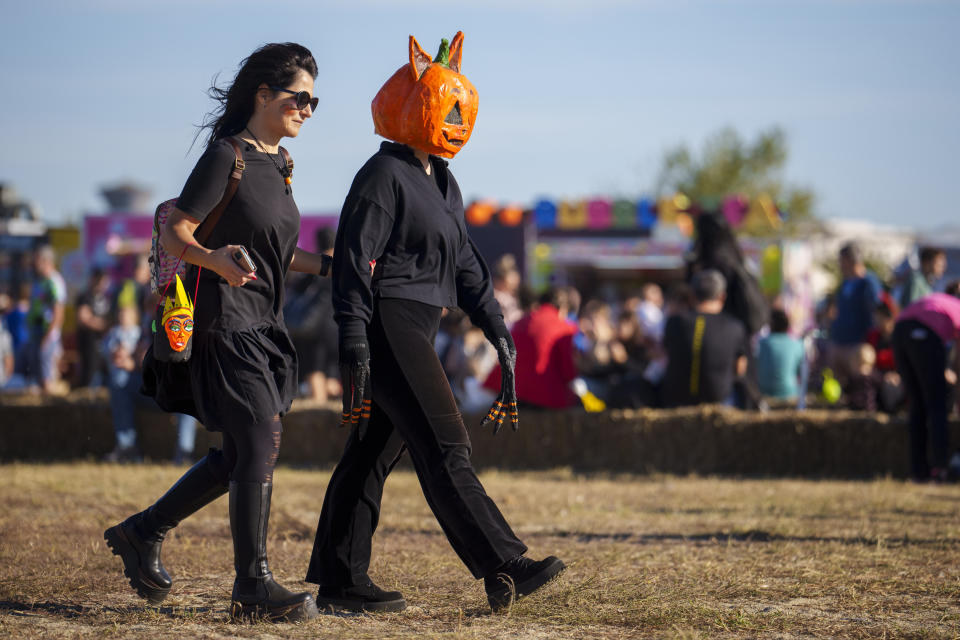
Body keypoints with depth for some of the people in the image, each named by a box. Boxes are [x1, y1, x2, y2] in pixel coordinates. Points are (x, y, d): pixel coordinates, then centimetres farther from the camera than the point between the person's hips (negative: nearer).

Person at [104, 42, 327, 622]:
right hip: (225, 318, -9)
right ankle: (253, 585, -10)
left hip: (263, 324, 9)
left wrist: (324, 266, 13)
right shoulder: (228, 155, -10)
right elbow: (174, 234, -14)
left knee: (243, 454, 9)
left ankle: (143, 532, 23)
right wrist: (215, 260, -32)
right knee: (261, 438, -14)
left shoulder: (278, 162, 16)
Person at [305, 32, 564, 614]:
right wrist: (355, 344, -21)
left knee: (375, 451, 10)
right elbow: (355, 262, -15)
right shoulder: (384, 175, -10)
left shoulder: (442, 183, 19)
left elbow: (465, 263, 22)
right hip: (389, 325, -10)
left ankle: (341, 582, 14)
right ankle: (504, 567, -17)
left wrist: (498, 330, 17)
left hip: (417, 331, 10)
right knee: (445, 448, -13)